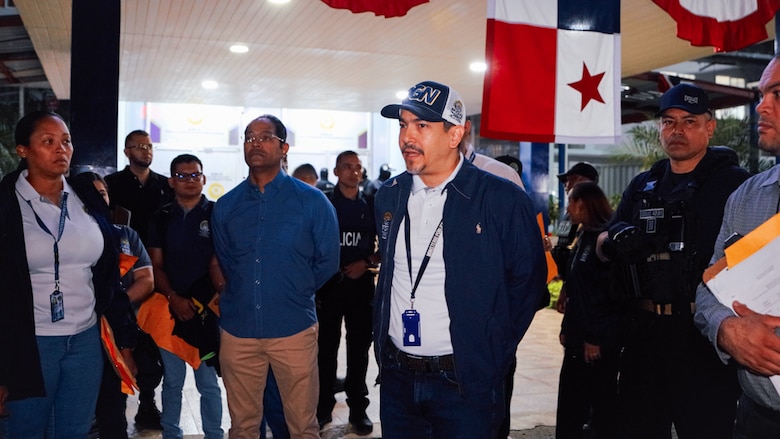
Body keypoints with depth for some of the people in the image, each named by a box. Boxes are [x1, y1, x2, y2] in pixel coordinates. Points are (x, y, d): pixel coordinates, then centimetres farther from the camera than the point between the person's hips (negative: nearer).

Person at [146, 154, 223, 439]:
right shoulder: (161, 219, 9)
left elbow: (220, 263, -4)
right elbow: (156, 265, 5)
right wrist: (174, 298, -10)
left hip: (206, 310, -2)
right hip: (170, 310, 3)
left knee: (208, 382, 4)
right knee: (172, 380, 12)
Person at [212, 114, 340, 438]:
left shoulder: (312, 201, -4)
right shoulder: (226, 205, 6)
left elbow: (327, 261, 3)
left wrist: (294, 292, 7)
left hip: (293, 329, -2)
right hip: (238, 330, 3)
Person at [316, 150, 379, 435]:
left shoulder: (371, 206, 7)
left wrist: (367, 262, -5)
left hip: (361, 283, 2)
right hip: (329, 283, -1)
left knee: (359, 347, 6)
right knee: (326, 347, 3)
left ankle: (358, 408, 16)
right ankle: (323, 407, 15)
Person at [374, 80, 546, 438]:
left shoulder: (503, 200, -12)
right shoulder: (388, 196, 4)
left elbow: (527, 280, -4)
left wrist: (493, 355, -3)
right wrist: (383, 337, 14)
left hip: (465, 384, -4)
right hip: (396, 378, 5)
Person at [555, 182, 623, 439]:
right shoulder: (585, 237, 13)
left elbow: (611, 291, -20)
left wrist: (596, 338, -20)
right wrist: (568, 328, 14)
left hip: (598, 341, -9)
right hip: (579, 339, 9)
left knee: (602, 404, 4)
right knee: (569, 408, 15)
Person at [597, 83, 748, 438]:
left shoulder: (734, 182, -4)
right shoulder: (643, 186, 13)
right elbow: (603, 245, 11)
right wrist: (616, 239, -12)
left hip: (704, 336, -5)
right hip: (645, 333, 5)